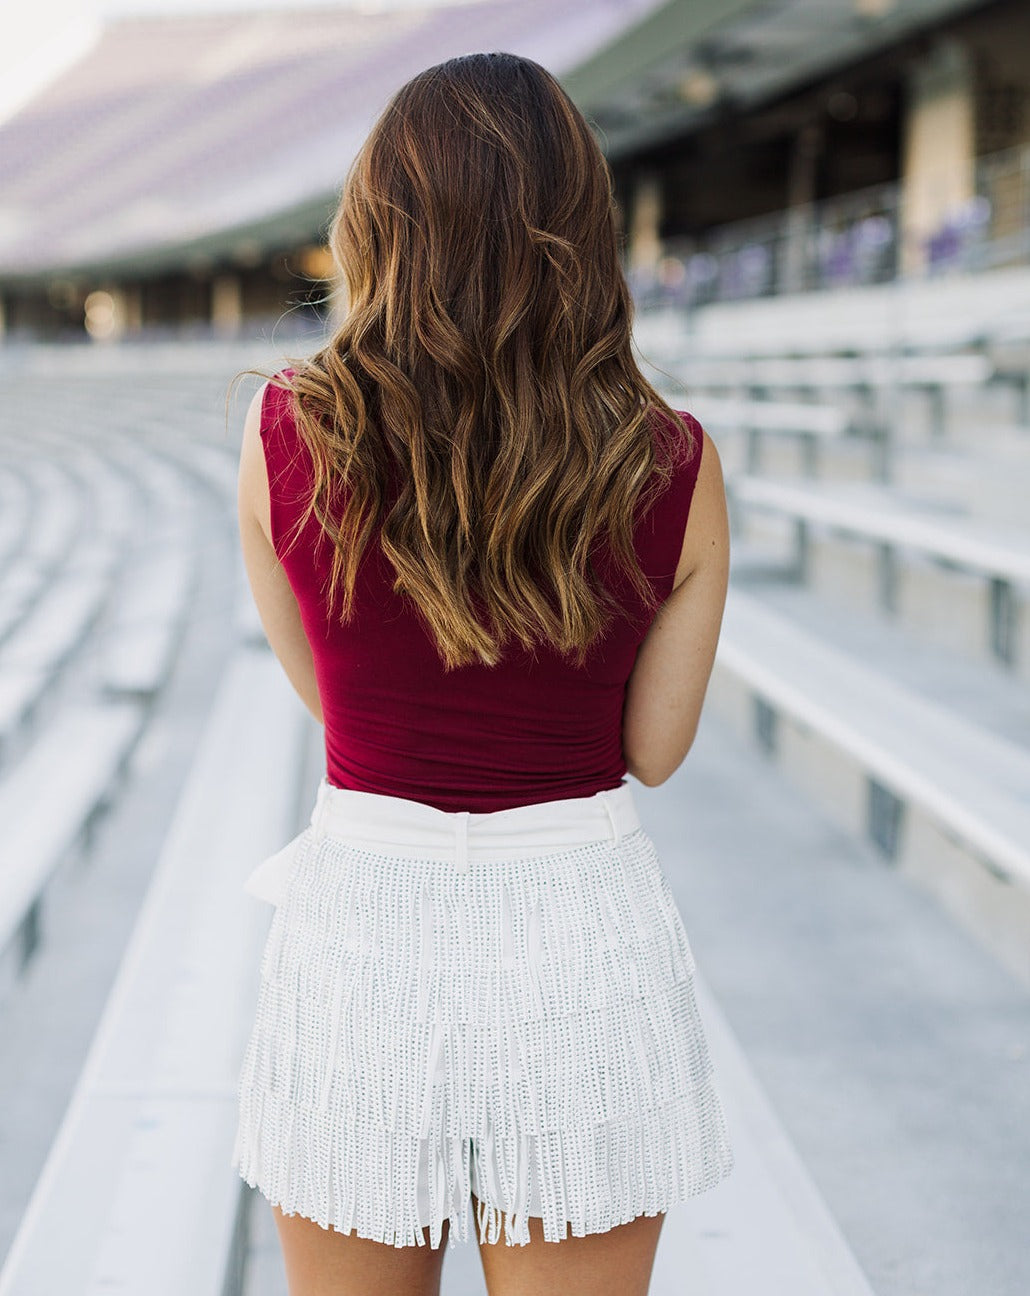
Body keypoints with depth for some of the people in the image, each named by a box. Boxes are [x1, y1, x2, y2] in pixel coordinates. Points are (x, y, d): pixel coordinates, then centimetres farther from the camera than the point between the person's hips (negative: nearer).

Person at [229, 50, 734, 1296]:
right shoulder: (674, 469, -8)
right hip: (583, 943, 0)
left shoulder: (287, 434, -8)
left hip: (360, 935, 0)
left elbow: (318, 686, 5)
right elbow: (655, 748, 0)